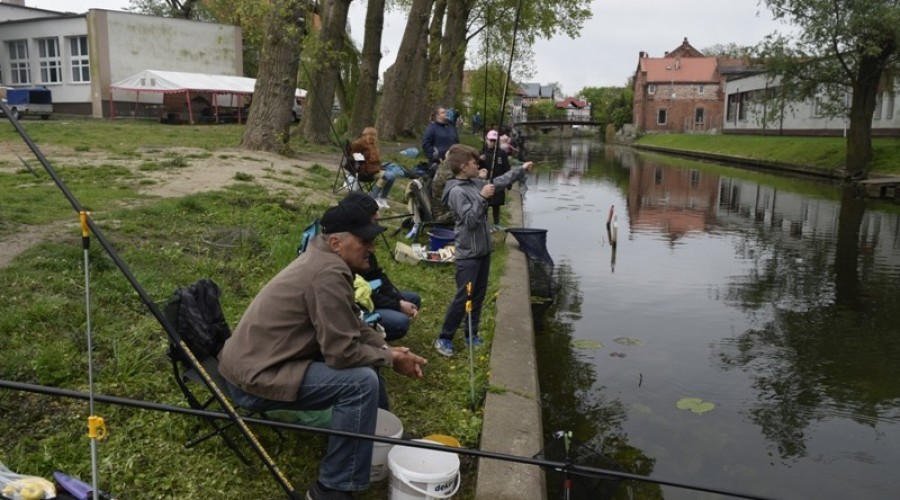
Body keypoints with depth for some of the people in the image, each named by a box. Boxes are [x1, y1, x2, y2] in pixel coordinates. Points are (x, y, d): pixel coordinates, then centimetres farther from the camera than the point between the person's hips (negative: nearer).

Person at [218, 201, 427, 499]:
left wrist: (387, 349, -2)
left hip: (255, 360, 10)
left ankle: (383, 434, 31)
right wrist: (390, 359, -10)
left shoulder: (325, 260, 6)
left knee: (367, 354, 13)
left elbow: (352, 328, 12)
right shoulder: (329, 273, -25)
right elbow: (343, 352, -25)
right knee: (362, 381, -22)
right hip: (254, 378, -10)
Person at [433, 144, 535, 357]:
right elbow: (470, 220, -26)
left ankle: (471, 335, 27)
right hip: (468, 254, -9)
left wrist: (521, 170, 18)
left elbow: (499, 182, 19)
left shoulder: (476, 183, 5)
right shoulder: (457, 191, -20)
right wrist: (482, 197, -27)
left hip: (483, 250, 9)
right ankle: (444, 338, 8)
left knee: (479, 295, 15)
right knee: (463, 297, -6)